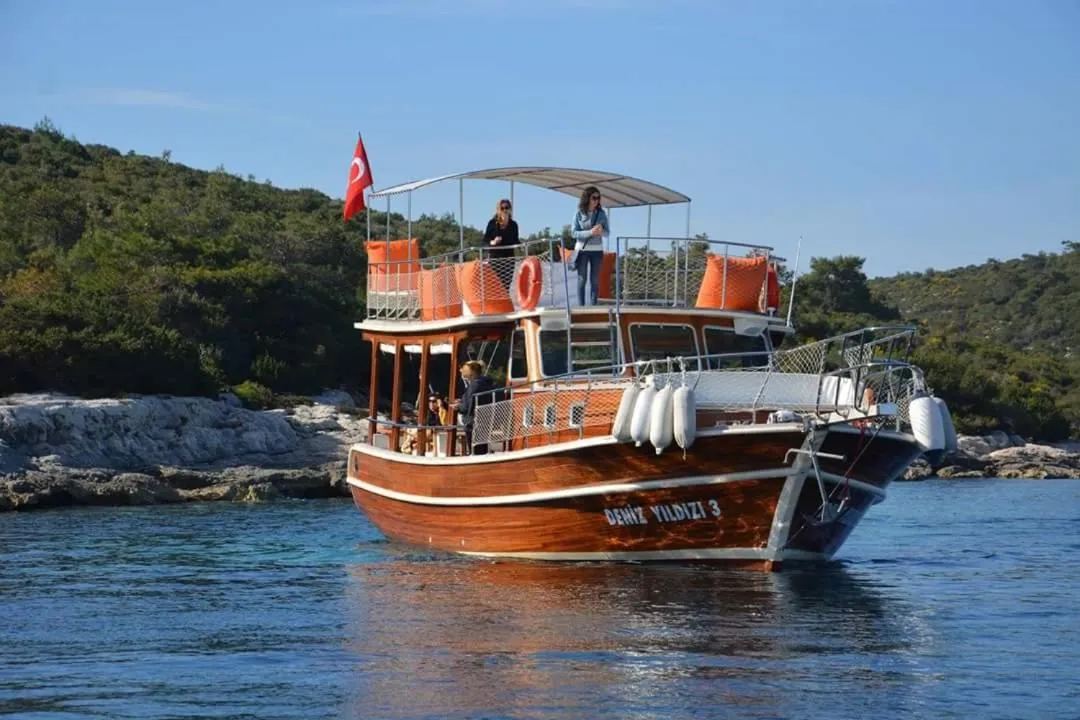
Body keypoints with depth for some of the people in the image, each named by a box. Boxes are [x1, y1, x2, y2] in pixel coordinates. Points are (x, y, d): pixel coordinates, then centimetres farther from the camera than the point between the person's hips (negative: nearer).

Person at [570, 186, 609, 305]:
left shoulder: (601, 213, 3)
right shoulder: (579, 214, -3)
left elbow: (607, 233, 6)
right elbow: (573, 233, -6)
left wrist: (601, 231, -18)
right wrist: (590, 232, -20)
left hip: (597, 250, 2)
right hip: (582, 250, -2)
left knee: (595, 281, 2)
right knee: (582, 280, 1)